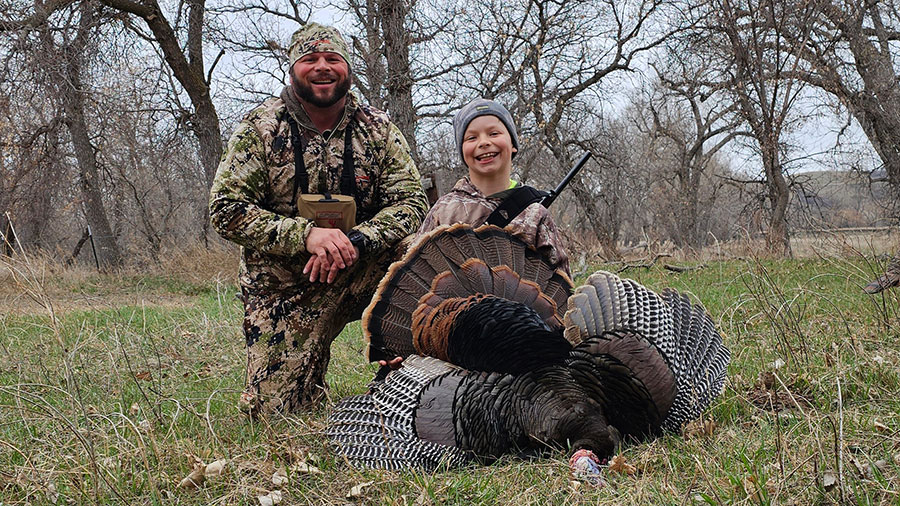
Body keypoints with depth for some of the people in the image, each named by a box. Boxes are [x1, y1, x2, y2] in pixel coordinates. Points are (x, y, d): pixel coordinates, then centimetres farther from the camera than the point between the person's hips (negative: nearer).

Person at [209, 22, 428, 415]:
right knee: (273, 411, -8)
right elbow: (227, 210, -13)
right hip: (283, 285, -1)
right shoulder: (259, 129, -6)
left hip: (361, 274, 1)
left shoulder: (378, 129, -1)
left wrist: (353, 243, -29)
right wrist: (307, 235, -29)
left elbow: (410, 202, -9)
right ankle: (311, 378, 29)